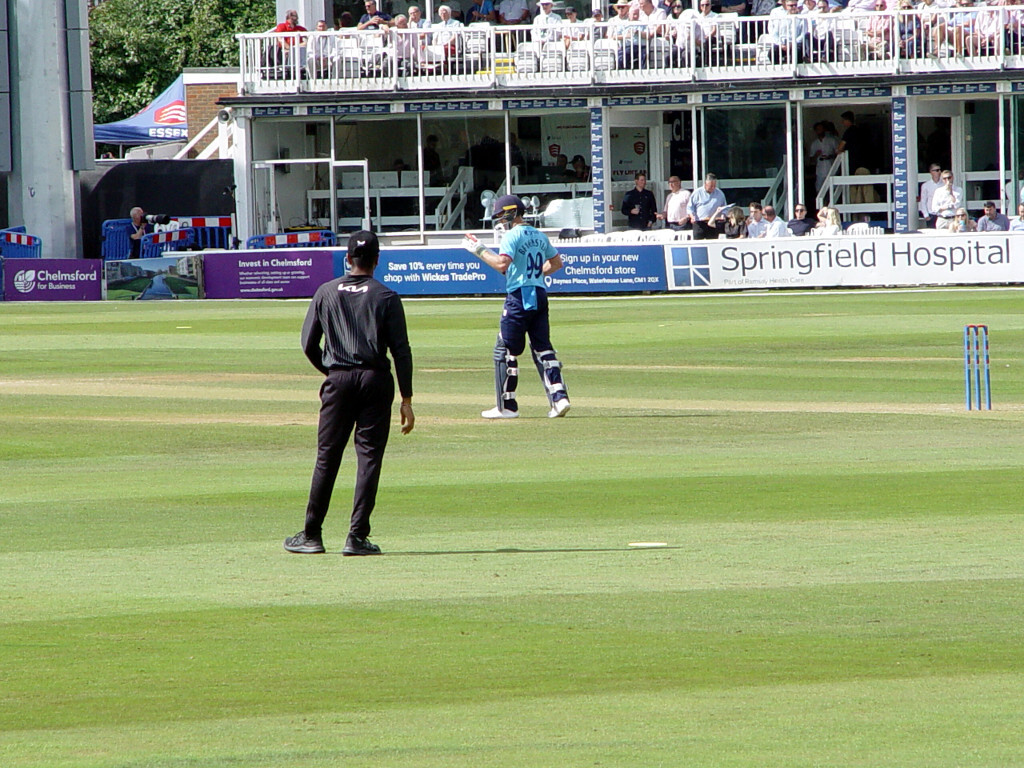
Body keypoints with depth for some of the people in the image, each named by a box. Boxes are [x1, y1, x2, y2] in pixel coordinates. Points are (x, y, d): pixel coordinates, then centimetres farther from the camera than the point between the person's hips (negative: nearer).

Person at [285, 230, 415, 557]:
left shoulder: (326, 293, 5)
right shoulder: (386, 297, -1)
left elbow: (309, 345, 7)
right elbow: (401, 350, -5)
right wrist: (406, 400, -3)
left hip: (338, 381, 2)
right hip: (375, 381, -2)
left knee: (327, 456, 8)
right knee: (369, 456, 1)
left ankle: (312, 535, 10)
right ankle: (357, 536, -5)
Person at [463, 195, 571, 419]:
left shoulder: (512, 236, -9)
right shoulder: (539, 236, 16)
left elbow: (502, 264, -23)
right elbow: (557, 263, 24)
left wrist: (480, 250, -13)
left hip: (519, 297, -8)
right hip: (540, 295, 8)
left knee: (505, 351, 0)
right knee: (543, 348, 9)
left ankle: (507, 406, 1)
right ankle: (559, 397, -2)